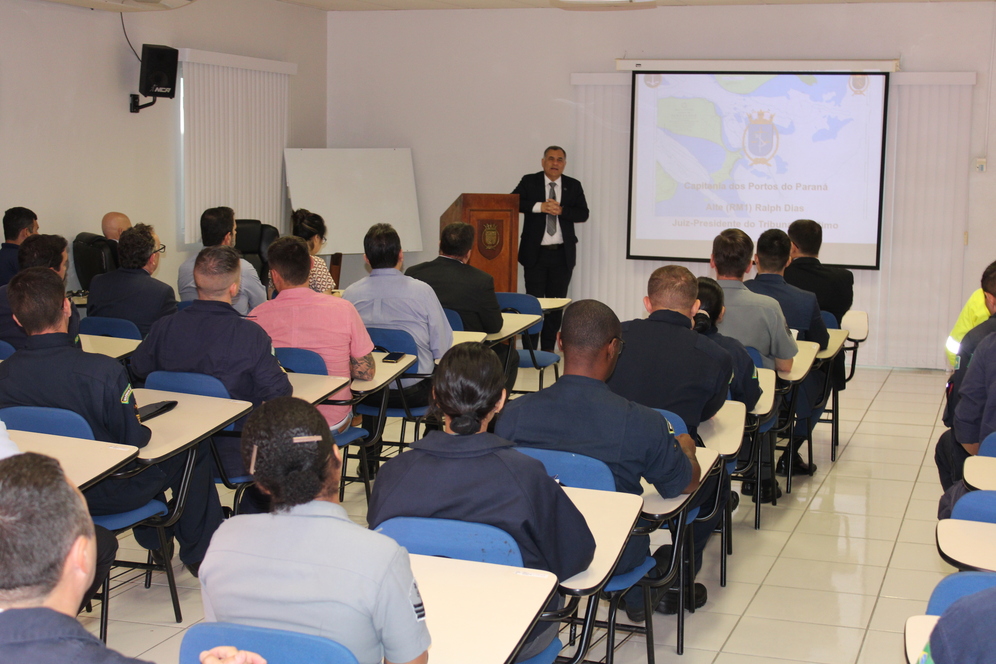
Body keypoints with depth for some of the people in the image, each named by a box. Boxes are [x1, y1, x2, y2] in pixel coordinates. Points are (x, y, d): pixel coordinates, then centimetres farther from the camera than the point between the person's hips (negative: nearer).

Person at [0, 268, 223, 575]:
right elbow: (132, 440, -21)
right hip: (106, 496, -6)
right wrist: (145, 430, 4)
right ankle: (198, 554, 35)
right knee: (193, 453, 19)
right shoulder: (103, 371, -30)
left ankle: (155, 540, 50)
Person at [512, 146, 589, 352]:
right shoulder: (529, 182, 3)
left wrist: (561, 210, -16)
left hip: (562, 254, 2)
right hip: (535, 253, -2)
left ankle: (548, 349, 14)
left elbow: (583, 214, -1)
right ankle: (529, 350, 4)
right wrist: (540, 206, -20)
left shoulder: (573, 186, 8)